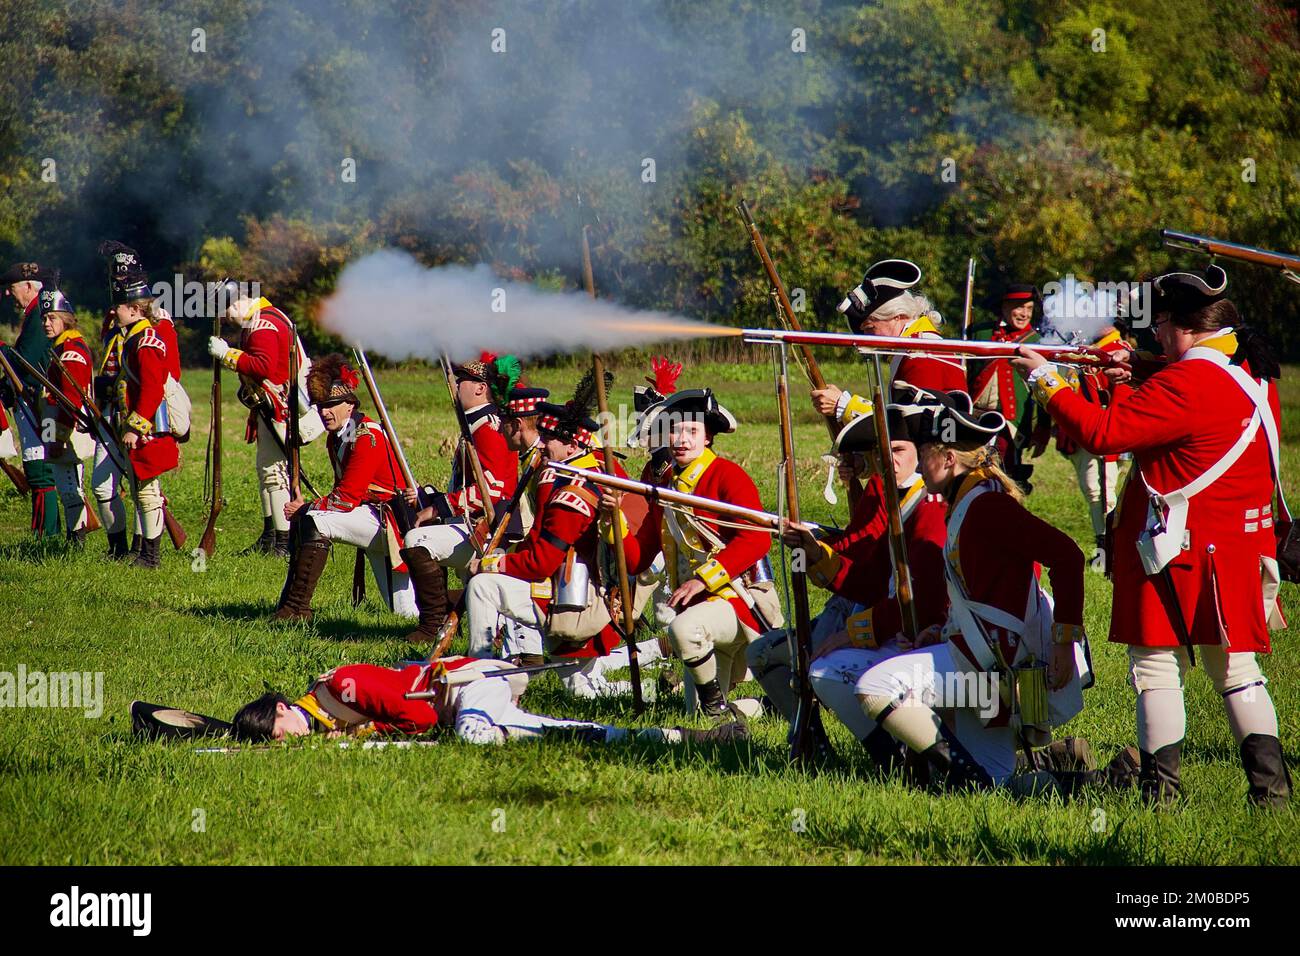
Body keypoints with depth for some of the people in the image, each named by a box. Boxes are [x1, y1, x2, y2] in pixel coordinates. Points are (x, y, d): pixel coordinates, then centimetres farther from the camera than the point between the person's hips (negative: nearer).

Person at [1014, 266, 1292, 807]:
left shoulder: (1189, 383, -19)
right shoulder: (1252, 373, 8)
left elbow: (1101, 433, -20)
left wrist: (1045, 380, -10)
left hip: (1180, 552, -8)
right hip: (1240, 547, 8)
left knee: (1157, 665, 1)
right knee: (1235, 667, 12)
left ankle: (1162, 786, -1)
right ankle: (1270, 783, 5)